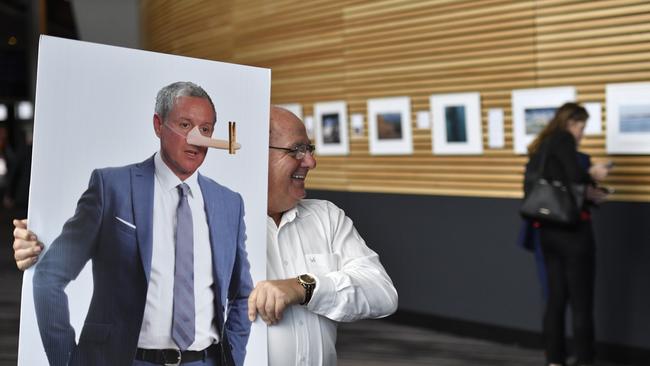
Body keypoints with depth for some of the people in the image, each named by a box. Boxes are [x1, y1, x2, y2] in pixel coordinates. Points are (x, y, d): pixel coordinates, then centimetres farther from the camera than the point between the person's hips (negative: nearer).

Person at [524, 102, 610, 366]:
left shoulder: (540, 148, 16)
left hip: (547, 231, 8)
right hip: (572, 231, -8)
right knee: (581, 301, 1)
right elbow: (576, 178, -22)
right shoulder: (563, 139, -8)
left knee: (555, 298, 12)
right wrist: (593, 175, 0)